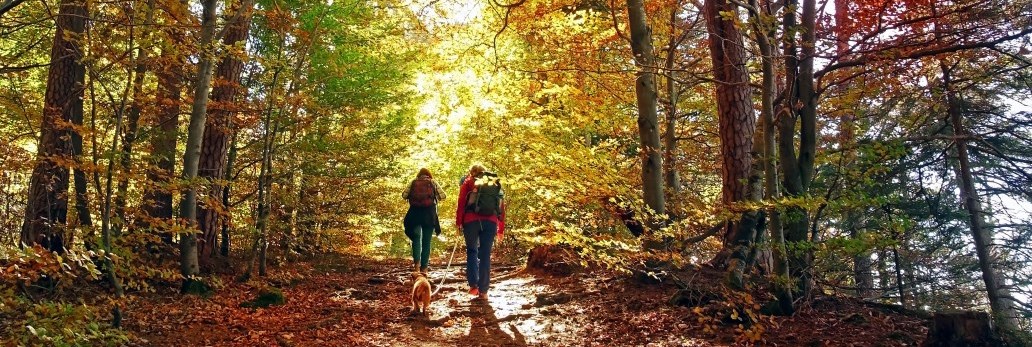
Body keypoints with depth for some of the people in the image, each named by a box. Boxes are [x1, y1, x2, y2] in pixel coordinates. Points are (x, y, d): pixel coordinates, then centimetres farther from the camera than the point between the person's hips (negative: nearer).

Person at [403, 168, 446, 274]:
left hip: (415, 213, 1)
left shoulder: (413, 182, 9)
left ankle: (416, 262, -19)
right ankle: (424, 268, 3)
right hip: (429, 214, 0)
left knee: (416, 237, 3)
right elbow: (442, 196, 3)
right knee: (426, 240, 5)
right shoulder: (433, 182, 7)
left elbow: (404, 195, 4)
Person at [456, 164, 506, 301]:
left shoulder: (468, 182, 13)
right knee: (485, 255, 5)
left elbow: (461, 203, 0)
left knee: (472, 251, 14)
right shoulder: (496, 184, 20)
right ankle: (483, 291, 4)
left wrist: (458, 222, 2)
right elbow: (502, 207, 16)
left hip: (471, 220, -1)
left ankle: (473, 285, 3)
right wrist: (501, 229, 19)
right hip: (491, 222, 2)